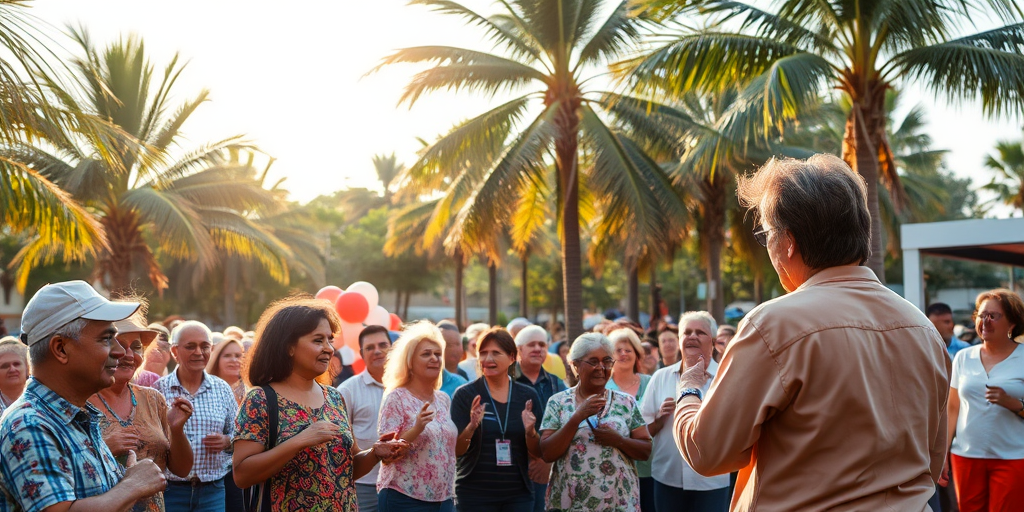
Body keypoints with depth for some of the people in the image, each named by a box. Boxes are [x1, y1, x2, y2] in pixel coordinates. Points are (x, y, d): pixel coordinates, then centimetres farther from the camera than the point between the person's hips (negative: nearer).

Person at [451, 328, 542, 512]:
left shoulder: (528, 396, 3)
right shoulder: (465, 395, -4)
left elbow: (537, 453, 5)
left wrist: (530, 432, -15)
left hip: (519, 494, 2)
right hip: (475, 494, -2)